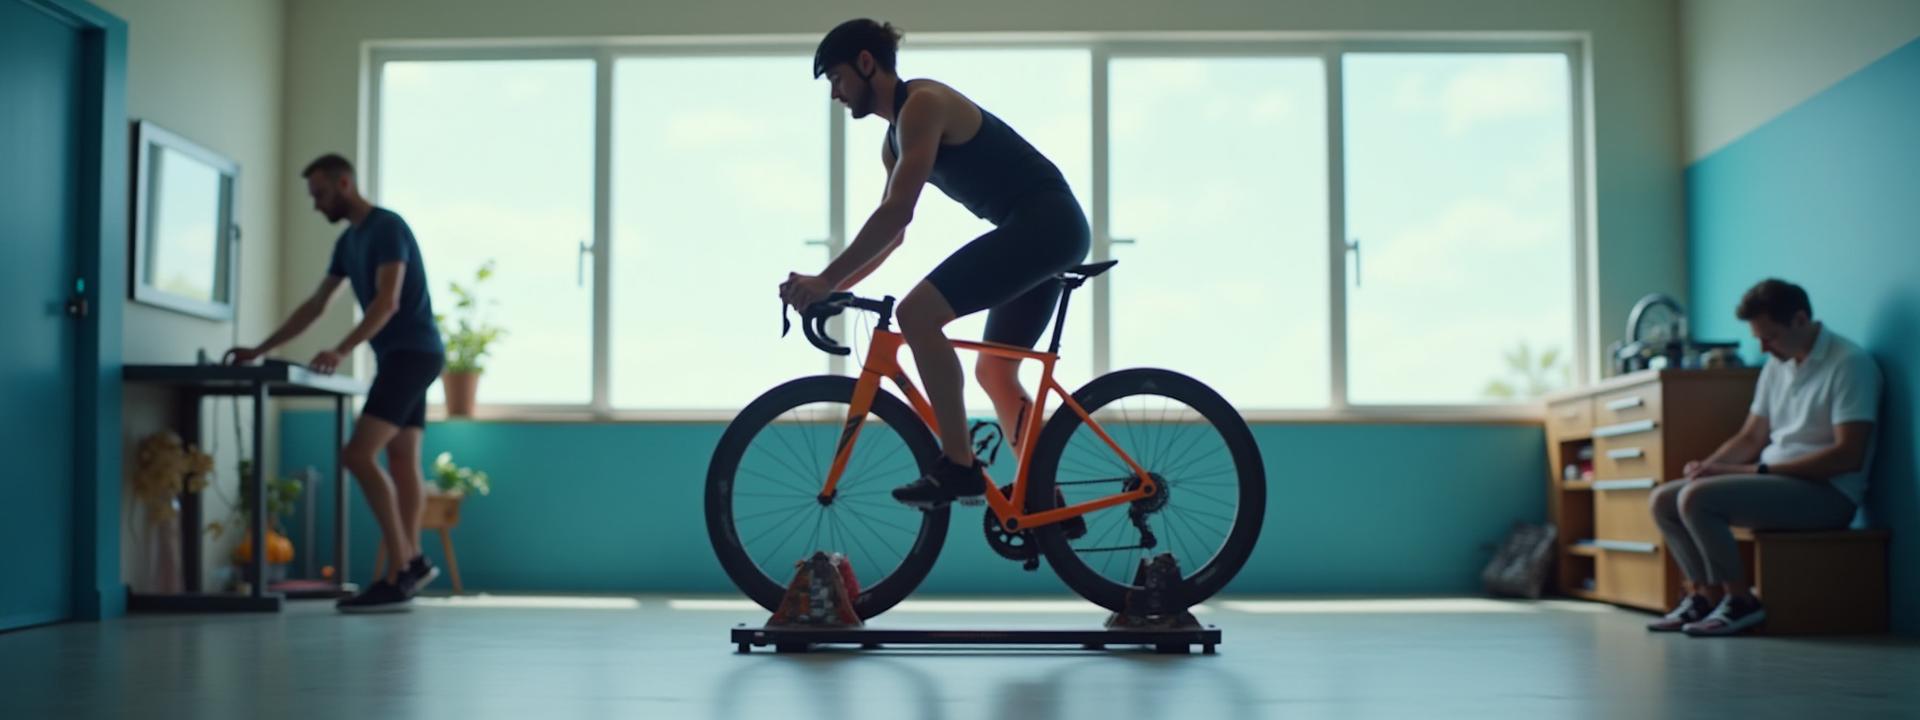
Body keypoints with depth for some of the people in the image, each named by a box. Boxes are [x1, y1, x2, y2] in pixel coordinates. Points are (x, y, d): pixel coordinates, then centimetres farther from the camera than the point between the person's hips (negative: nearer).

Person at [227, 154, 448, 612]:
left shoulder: (387, 227, -11)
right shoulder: (348, 241, 17)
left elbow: (388, 302, -22)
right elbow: (315, 306, 20)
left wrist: (341, 352, -30)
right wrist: (259, 352, 16)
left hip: (413, 352, -10)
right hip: (400, 356, 10)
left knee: (358, 455, -16)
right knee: (402, 462, 8)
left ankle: (399, 574, -17)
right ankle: (412, 564, 12)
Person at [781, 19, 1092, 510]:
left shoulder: (923, 103, -12)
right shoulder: (896, 138, 19)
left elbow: (897, 212, -21)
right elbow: (892, 232, 23)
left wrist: (826, 278, -19)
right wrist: (827, 287, 15)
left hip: (1046, 223, -11)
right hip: (1048, 231, 11)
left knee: (917, 312, -20)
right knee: (994, 372, 15)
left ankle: (958, 467, -16)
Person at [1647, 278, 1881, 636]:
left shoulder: (1849, 363, -11)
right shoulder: (1777, 366, 15)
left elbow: (1849, 455, -19)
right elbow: (1751, 437, 18)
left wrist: (1757, 471, -20)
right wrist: (1709, 464, -4)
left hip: (1826, 491, -9)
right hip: (1773, 480, 9)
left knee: (1696, 497, -26)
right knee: (1664, 499, 0)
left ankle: (1741, 601, -13)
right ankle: (1703, 594, 1)